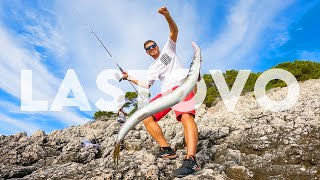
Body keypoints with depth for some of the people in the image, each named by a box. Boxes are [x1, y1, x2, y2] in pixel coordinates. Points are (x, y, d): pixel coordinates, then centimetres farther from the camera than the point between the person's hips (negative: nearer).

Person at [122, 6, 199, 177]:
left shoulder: (168, 49, 18)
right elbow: (146, 85, 24)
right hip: (166, 93, 6)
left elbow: (174, 31, 5)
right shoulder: (152, 68, 28)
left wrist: (167, 16, -12)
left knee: (186, 116, -32)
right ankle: (167, 150, -5)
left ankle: (191, 160, -47)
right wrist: (130, 77, 21)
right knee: (146, 117, -8)